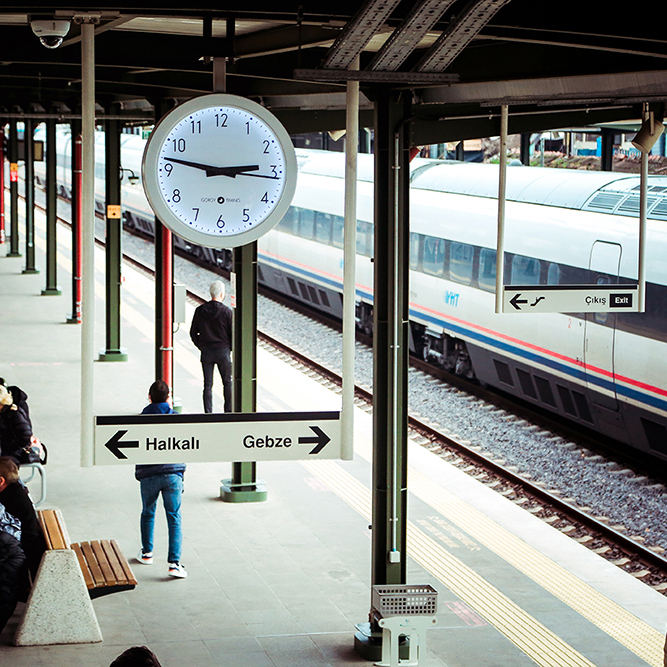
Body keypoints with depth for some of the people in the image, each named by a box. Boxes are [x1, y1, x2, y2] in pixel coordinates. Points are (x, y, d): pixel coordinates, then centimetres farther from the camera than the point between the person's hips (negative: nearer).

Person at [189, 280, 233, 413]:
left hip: (206, 351, 2)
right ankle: (228, 412, 11)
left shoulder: (200, 310, -1)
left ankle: (208, 413, 2)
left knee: (207, 385, 6)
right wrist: (231, 348, 10)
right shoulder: (227, 311, -10)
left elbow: (193, 333, 3)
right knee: (228, 383, 11)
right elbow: (233, 333, -6)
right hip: (223, 351, -2)